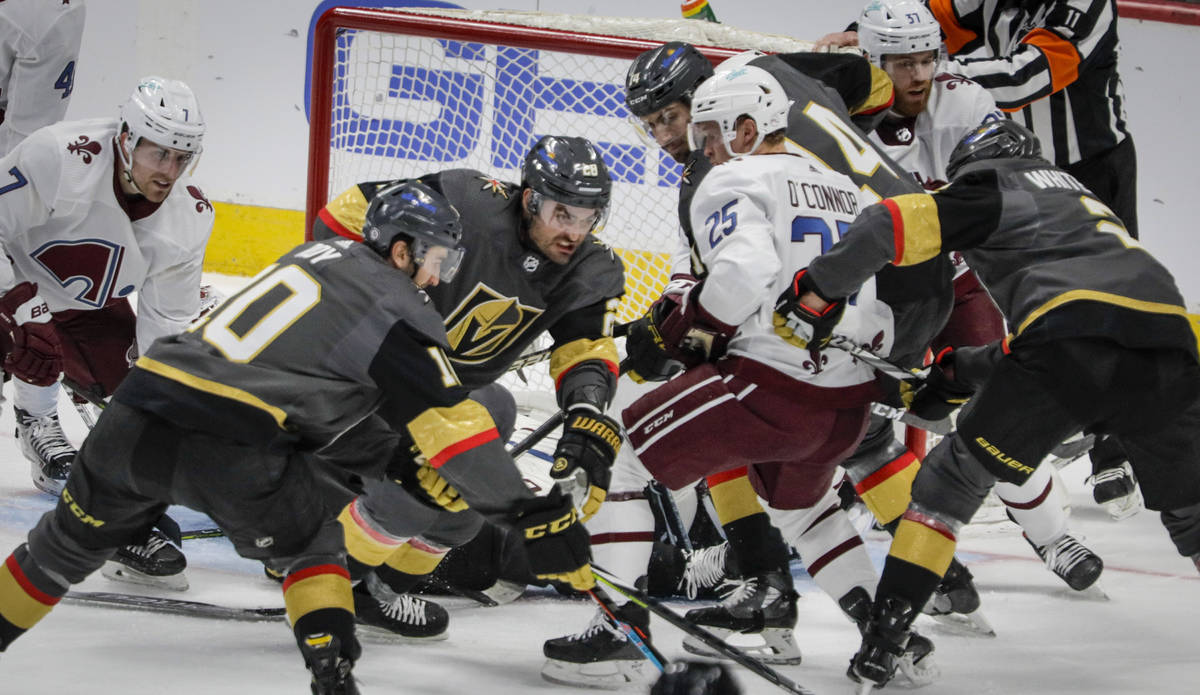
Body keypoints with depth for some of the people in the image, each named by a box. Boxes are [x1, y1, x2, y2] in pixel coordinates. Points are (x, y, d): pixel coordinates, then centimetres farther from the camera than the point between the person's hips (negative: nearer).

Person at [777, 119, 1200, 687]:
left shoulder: (992, 187, 19)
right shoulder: (1077, 196, 40)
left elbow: (897, 223, 2)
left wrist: (818, 294, 7)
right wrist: (960, 373, 38)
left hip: (1075, 348, -6)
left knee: (958, 473, 10)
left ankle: (882, 640, 5)